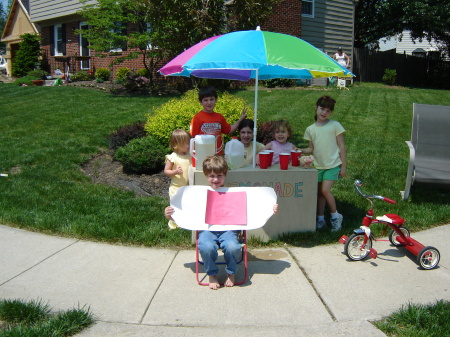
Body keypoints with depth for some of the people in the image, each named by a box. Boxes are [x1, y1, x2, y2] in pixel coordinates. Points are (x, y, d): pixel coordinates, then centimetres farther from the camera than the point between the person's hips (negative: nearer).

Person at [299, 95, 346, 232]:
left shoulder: (335, 125, -5)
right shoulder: (310, 129, 5)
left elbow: (341, 147, -3)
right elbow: (311, 149, 10)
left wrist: (343, 166, -5)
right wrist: (300, 151, -10)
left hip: (333, 164, -4)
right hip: (318, 165, 4)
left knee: (325, 190, -16)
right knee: (319, 192, 10)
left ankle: (335, 216, 4)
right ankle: (321, 219, 22)